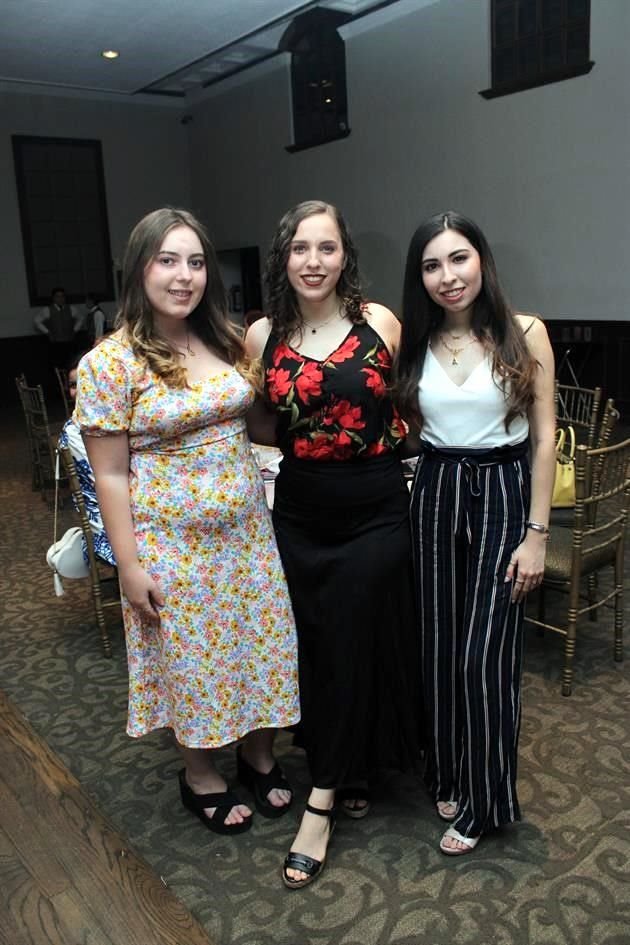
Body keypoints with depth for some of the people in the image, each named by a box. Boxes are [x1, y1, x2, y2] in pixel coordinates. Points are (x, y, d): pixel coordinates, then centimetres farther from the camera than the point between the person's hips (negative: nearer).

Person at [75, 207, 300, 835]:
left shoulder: (226, 342, 2)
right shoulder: (109, 363, -14)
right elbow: (109, 475, -12)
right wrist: (130, 566, -13)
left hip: (245, 529, 5)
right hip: (172, 542, -4)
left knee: (259, 642, 15)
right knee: (192, 657, 11)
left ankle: (259, 755, 40)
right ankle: (200, 775, 37)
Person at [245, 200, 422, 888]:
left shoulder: (379, 323, -6)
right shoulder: (263, 335, 0)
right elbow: (264, 429, 10)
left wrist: (385, 435, -6)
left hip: (374, 511, -2)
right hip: (299, 514, 2)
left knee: (355, 645, 3)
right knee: (313, 644, 11)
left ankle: (323, 799, 19)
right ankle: (347, 771, 35)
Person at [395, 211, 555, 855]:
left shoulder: (525, 335, -6)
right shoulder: (415, 344, 4)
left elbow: (543, 439, -6)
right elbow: (403, 430, 10)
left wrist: (536, 534, -9)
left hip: (502, 495, -3)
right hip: (434, 494, 4)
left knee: (483, 657, -2)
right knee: (439, 648, 11)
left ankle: (482, 800, 19)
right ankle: (447, 774, 33)